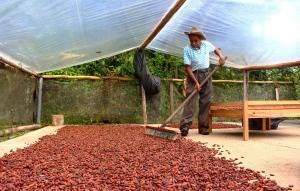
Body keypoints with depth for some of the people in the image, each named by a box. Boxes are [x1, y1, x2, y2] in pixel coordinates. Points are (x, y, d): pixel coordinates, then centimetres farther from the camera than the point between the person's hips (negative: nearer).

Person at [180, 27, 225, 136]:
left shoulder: (206, 44, 1)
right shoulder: (187, 49, -11)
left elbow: (216, 49, 22)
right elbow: (187, 67, -14)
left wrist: (221, 56, 0)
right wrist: (196, 82, -19)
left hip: (206, 75, 4)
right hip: (193, 75, -4)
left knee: (205, 102, 2)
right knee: (191, 100, -15)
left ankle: (203, 127, 9)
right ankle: (185, 126, -18)